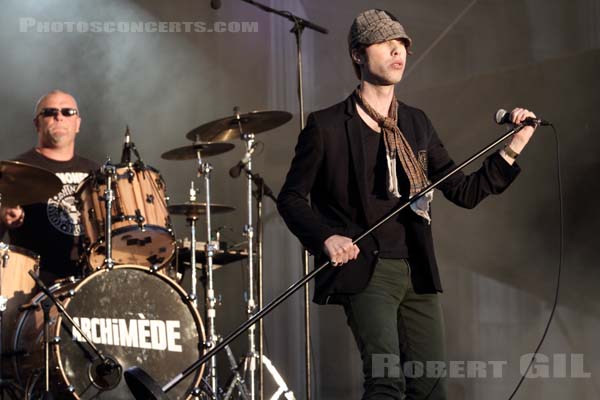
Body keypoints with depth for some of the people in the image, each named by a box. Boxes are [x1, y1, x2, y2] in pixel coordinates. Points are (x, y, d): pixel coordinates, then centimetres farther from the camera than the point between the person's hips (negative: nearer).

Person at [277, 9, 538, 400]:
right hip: (364, 271, -5)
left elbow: (464, 192, 12)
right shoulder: (326, 125, -1)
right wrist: (325, 238, -14)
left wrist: (513, 147, 0)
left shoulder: (417, 123, 13)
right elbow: (291, 198, 3)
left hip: (418, 273, 5)